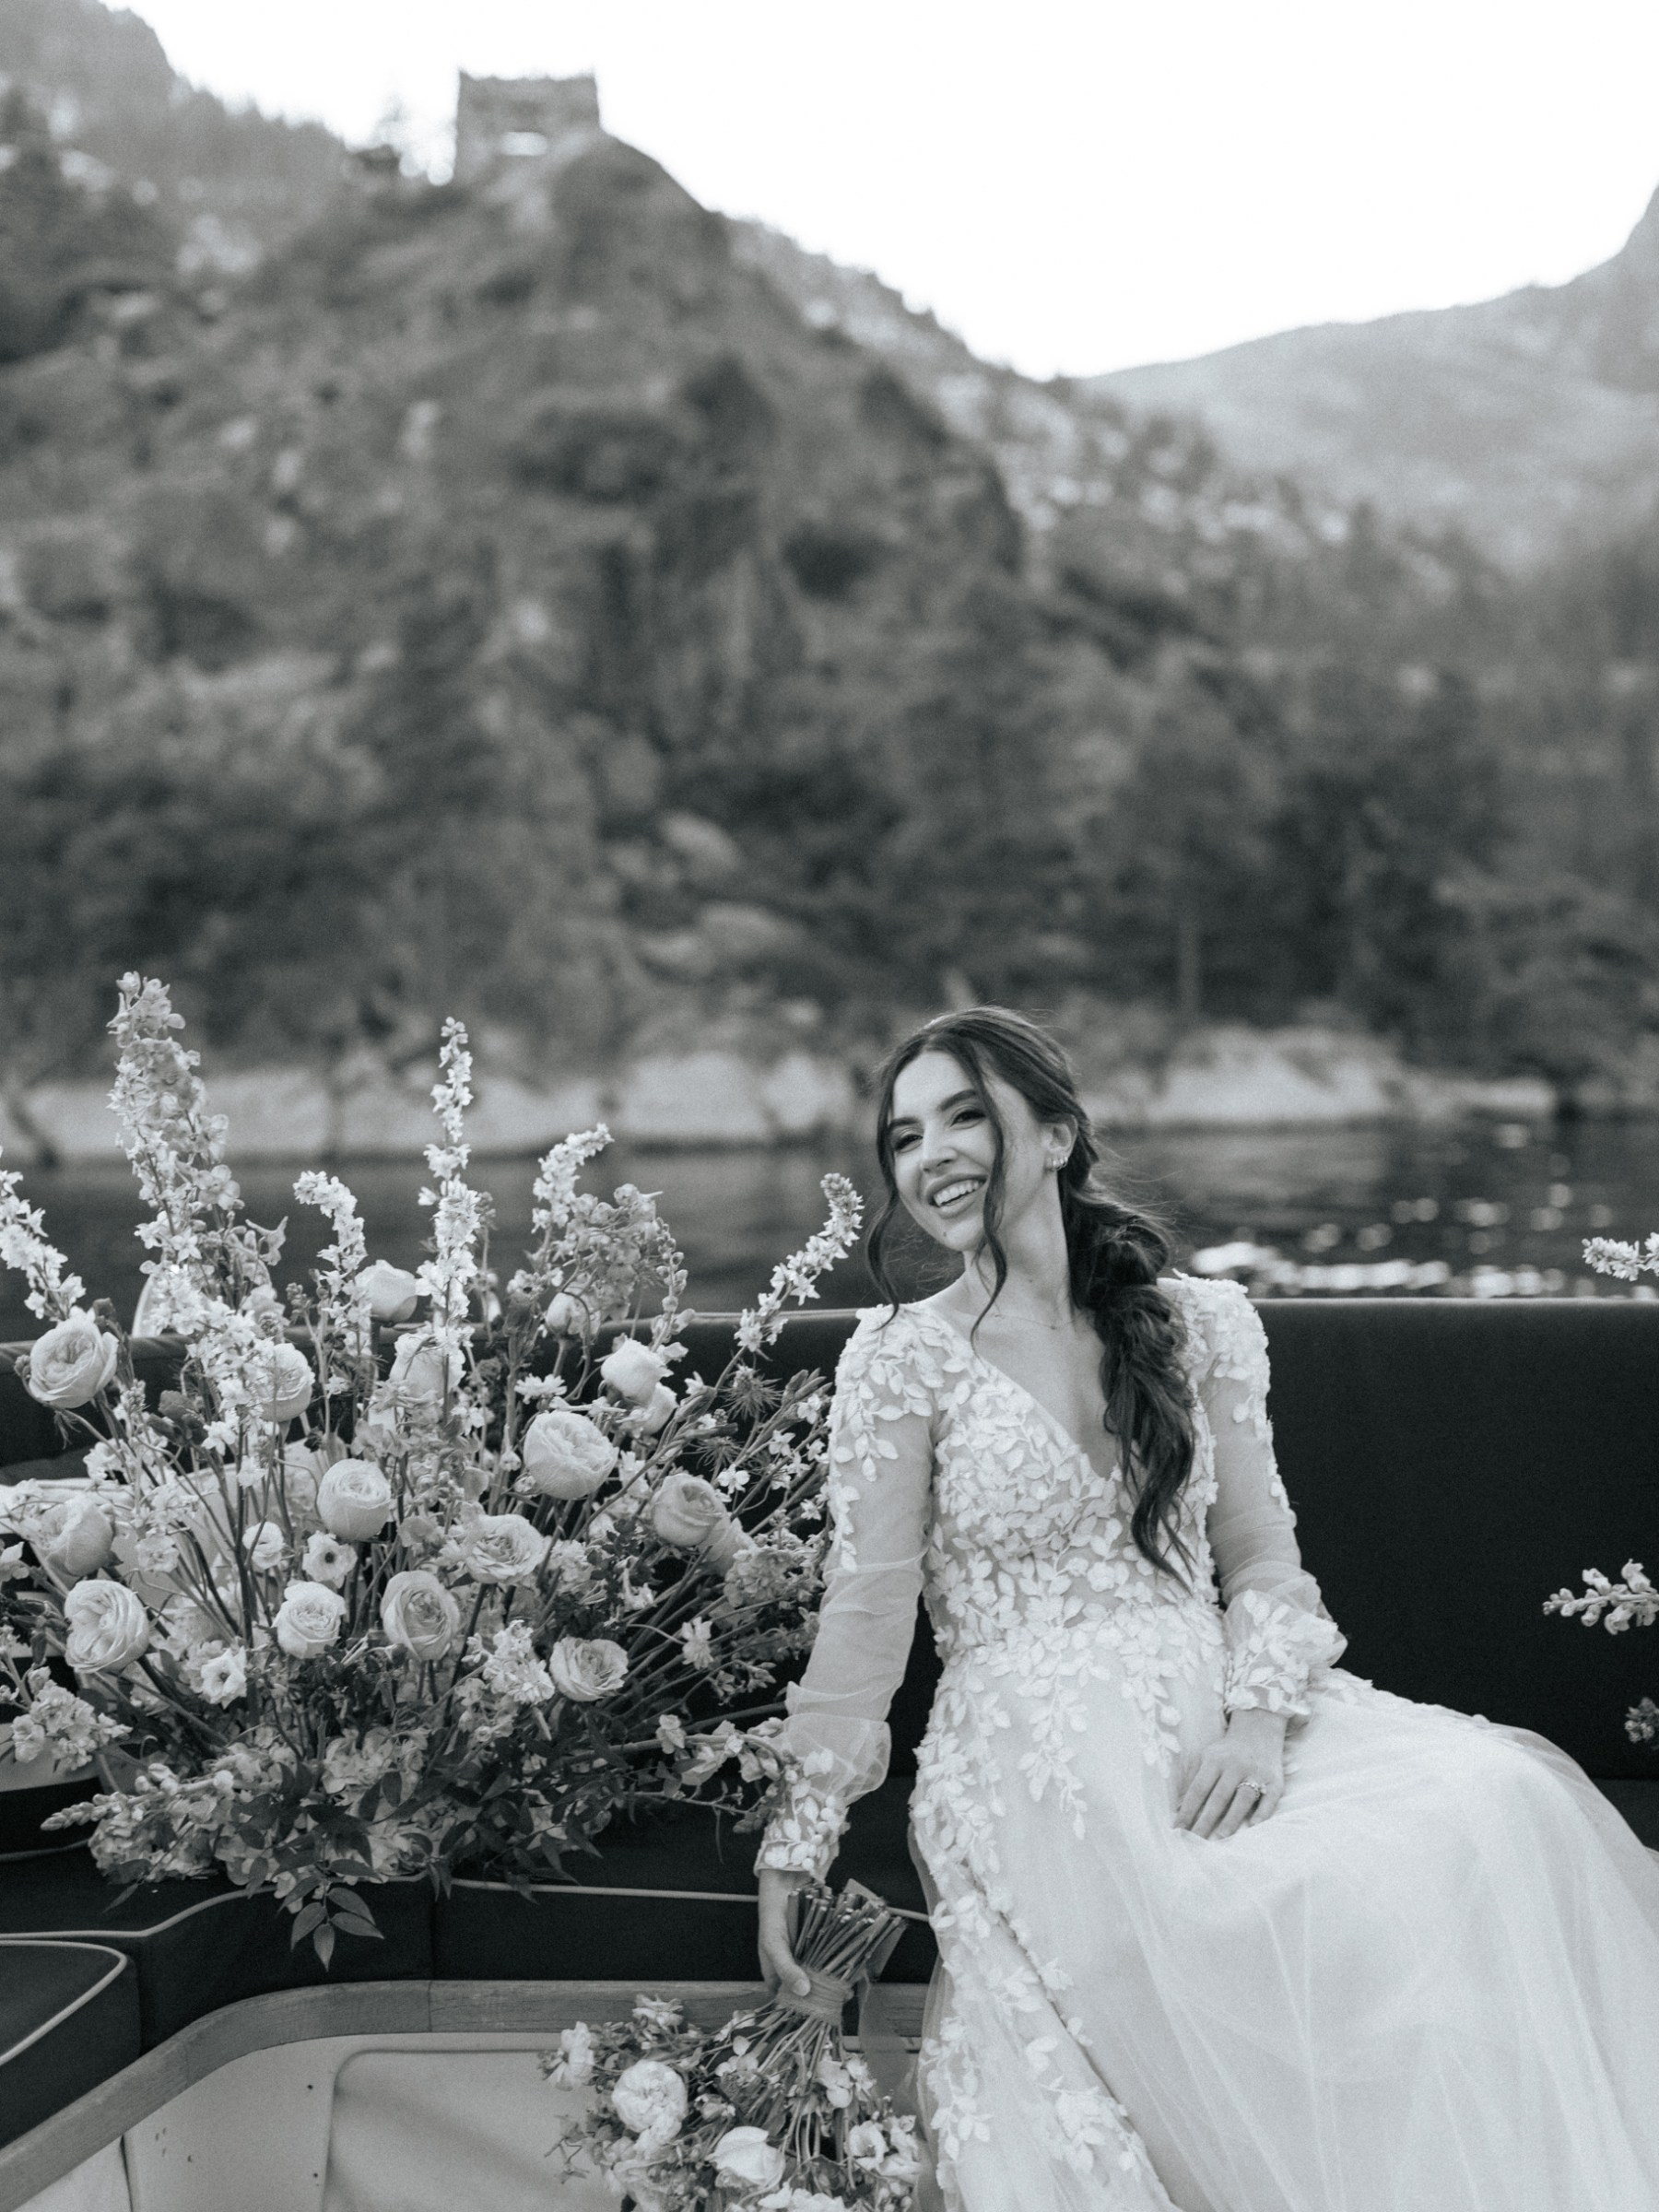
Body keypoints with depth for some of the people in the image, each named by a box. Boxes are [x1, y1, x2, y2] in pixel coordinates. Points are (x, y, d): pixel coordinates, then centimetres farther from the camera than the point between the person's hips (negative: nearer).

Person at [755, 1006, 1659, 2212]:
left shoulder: (1204, 1324, 10)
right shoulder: (903, 1360, 1)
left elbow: (1263, 1557, 10)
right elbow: (866, 1615, 0)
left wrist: (1259, 1717, -9)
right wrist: (795, 1850, -2)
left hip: (1212, 1724, 4)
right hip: (1038, 1756, -4)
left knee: (1505, 1799, -23)